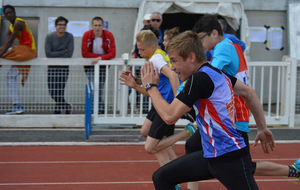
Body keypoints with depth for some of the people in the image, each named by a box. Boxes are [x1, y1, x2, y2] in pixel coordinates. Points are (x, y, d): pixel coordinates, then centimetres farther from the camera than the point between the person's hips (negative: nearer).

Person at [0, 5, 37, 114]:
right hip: (24, 54, 10)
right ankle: (17, 106, 7)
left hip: (28, 50, -10)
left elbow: (10, 42, -16)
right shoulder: (11, 28, 18)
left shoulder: (18, 23, -12)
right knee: (11, 76, 8)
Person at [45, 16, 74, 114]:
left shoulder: (69, 37, -6)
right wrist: (63, 52, -13)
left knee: (59, 92, -5)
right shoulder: (50, 37, -5)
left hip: (64, 68, -1)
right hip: (52, 68, 1)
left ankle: (57, 110, 19)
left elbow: (69, 54, -12)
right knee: (52, 93, 1)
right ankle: (66, 106, 24)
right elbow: (48, 53, -12)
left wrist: (55, 55, -11)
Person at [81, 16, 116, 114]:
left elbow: (112, 54, -16)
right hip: (90, 65, -1)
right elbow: (85, 54, -15)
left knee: (100, 88, 6)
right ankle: (100, 108, -15)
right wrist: (99, 55, -17)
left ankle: (97, 109, 15)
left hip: (103, 65, 1)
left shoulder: (109, 35, -11)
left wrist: (100, 58, -31)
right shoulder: (87, 35, -12)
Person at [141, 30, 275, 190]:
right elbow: (249, 93, 20)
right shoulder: (217, 73, 8)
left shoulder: (200, 79, -19)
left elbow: (170, 116, -20)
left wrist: (151, 86, -5)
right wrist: (263, 129, 25)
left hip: (230, 158, -10)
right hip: (210, 155, 10)